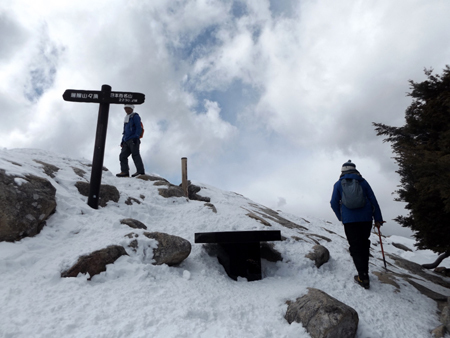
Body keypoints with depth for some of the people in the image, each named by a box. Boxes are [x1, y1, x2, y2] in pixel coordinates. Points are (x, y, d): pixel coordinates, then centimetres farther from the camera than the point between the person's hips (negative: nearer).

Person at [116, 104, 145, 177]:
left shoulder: (135, 116, 4)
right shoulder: (127, 118, 28)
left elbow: (138, 128, -8)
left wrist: (136, 137, -19)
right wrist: (123, 140, 21)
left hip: (133, 140, -9)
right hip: (126, 141, 9)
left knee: (135, 155, -15)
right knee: (123, 155, 0)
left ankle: (140, 171, -18)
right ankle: (125, 172, -3)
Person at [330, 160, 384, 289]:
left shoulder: (338, 184, 5)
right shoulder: (363, 181, 8)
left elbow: (334, 203, 2)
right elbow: (373, 201, 5)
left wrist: (341, 217, 17)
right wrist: (378, 219, 9)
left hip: (349, 220, -2)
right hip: (366, 219, 2)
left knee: (355, 247, 3)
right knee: (364, 244, 17)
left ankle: (363, 277, -1)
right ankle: (364, 271, 24)